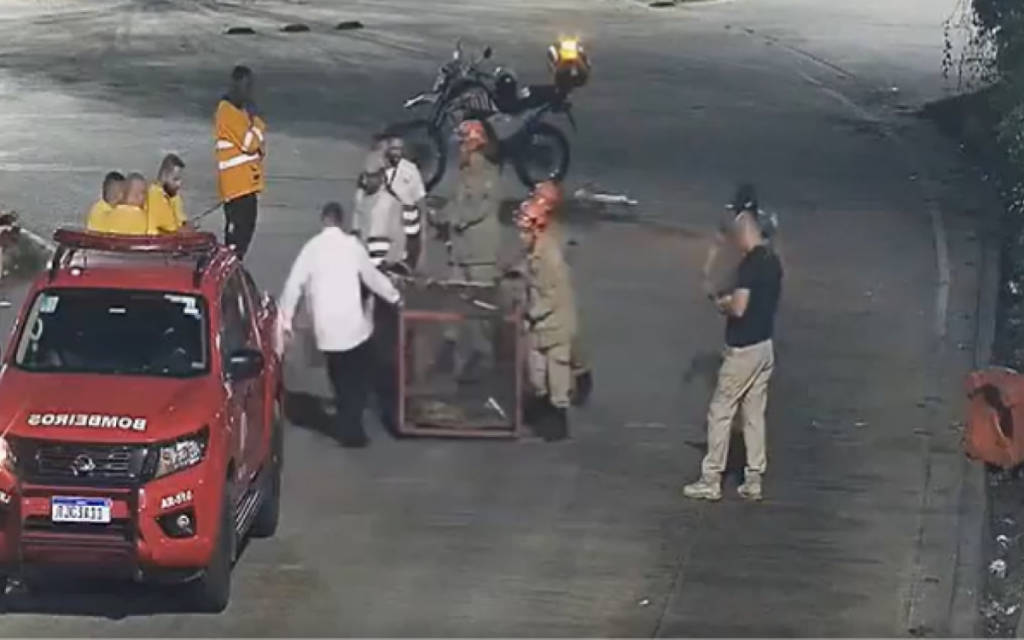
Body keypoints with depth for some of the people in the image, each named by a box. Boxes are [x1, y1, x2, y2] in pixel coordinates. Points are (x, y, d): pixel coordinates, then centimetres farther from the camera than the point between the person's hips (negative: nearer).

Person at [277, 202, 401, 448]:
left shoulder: (311, 248, 0)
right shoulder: (352, 244, -3)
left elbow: (294, 285, -2)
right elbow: (371, 276, 5)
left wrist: (285, 321, 8)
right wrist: (395, 297, 22)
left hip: (327, 328, 2)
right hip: (354, 325, -2)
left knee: (341, 381, 18)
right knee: (358, 379, 11)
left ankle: (346, 427, 22)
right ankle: (351, 430, 5)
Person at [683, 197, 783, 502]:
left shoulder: (750, 263, -21)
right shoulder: (772, 260, 7)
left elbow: (739, 308, -26)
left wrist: (722, 304, -6)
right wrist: (732, 299, 11)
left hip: (743, 350, -9)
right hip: (764, 346, 9)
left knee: (720, 413, 1)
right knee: (754, 414, 12)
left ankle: (711, 481, 5)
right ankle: (754, 481, 13)